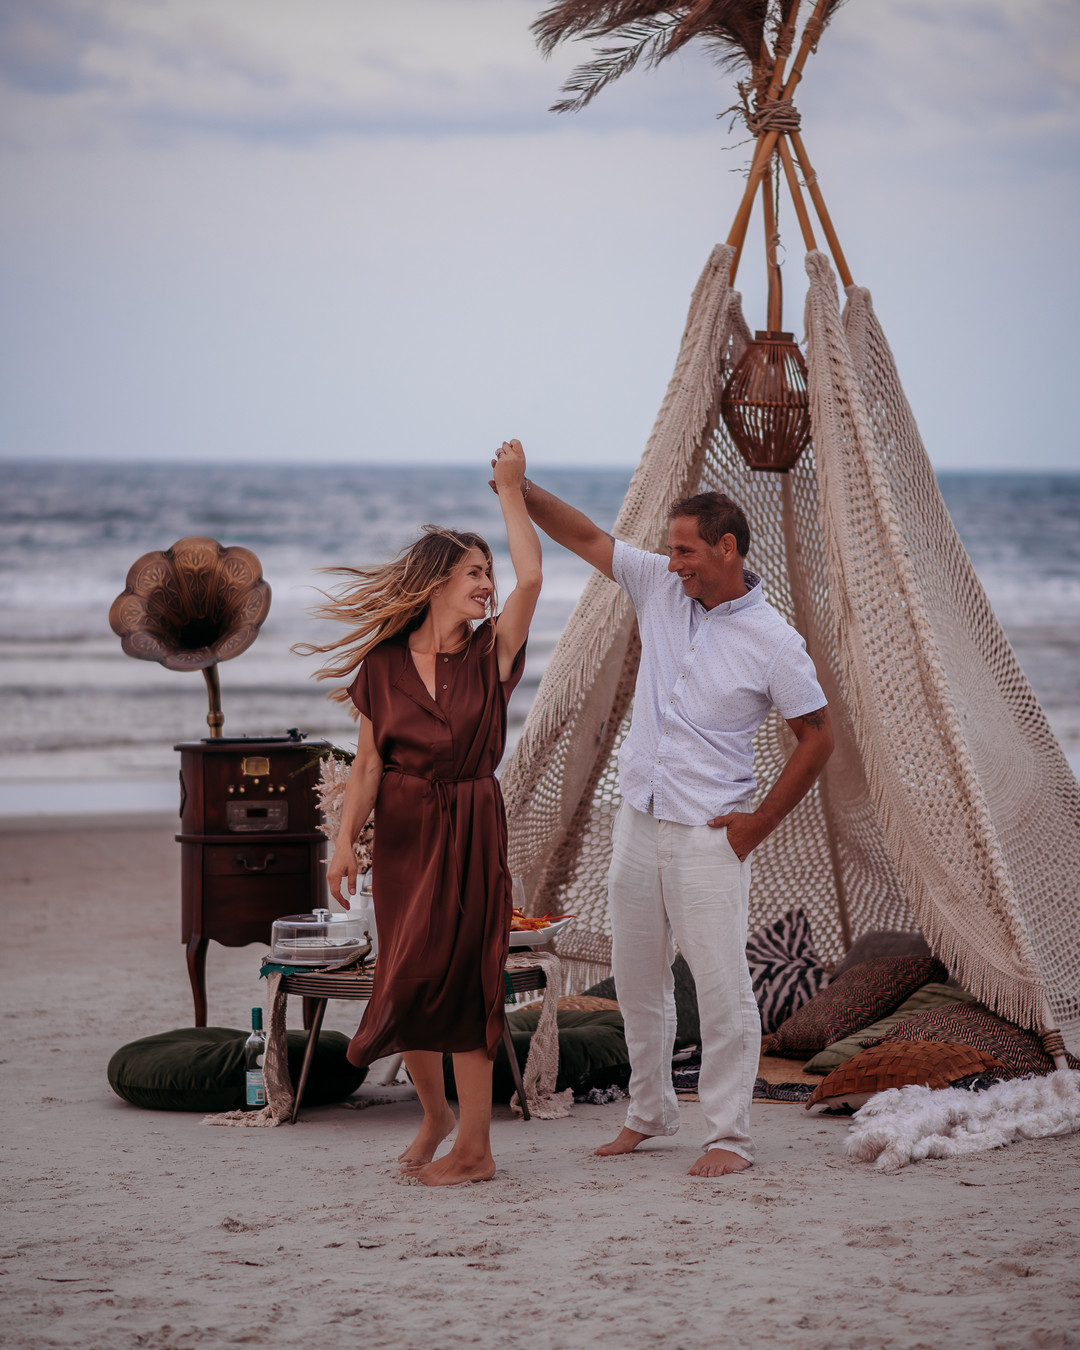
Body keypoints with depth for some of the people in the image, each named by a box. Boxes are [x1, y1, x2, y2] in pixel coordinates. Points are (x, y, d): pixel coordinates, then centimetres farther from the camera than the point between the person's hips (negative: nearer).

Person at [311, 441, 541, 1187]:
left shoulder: (491, 655, -1)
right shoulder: (383, 668, 2)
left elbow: (531, 579, -14)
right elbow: (368, 765, 4)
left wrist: (511, 490, -10)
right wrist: (345, 842, -4)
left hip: (472, 832, -2)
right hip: (402, 835, 2)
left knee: (461, 979, -3)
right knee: (407, 979, 6)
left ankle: (474, 1147, 3)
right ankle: (436, 1111, 30)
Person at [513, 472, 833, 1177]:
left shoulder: (775, 643, -11)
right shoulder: (660, 587, 3)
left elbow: (817, 738, -5)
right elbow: (585, 537, 9)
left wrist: (759, 824, -6)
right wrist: (518, 489, -3)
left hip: (709, 835, -6)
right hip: (639, 821, 6)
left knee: (722, 986, -6)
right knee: (637, 978, 14)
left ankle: (730, 1135, 4)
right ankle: (650, 1111, 30)